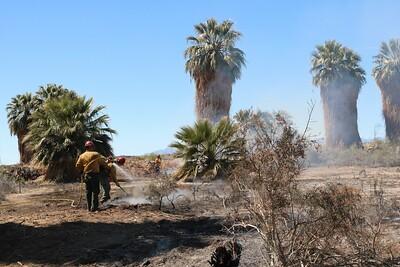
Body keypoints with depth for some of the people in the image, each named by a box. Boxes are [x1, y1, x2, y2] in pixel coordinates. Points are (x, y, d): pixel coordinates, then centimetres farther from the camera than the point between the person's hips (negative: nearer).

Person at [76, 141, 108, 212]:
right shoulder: (96, 154, -8)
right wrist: (105, 166, 22)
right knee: (95, 191, 0)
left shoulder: (82, 156, 6)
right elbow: (103, 162, 2)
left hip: (86, 175, 5)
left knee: (88, 192, 12)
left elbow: (78, 166, 6)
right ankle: (94, 207, -3)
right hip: (94, 174, -5)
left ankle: (89, 207, 15)